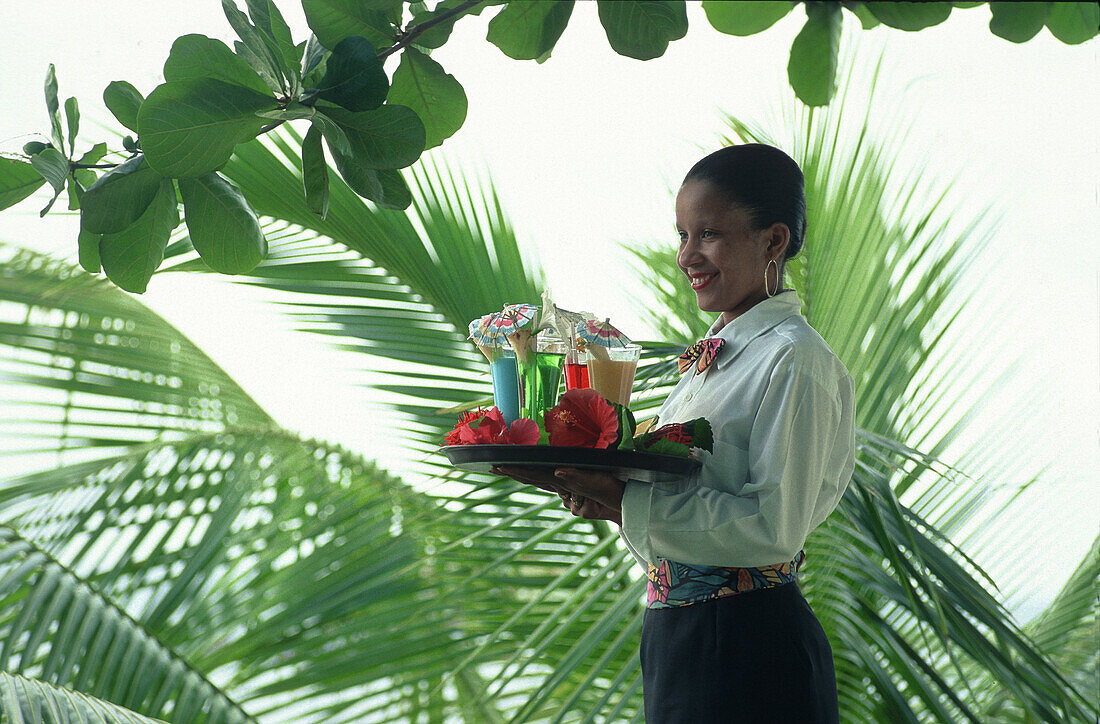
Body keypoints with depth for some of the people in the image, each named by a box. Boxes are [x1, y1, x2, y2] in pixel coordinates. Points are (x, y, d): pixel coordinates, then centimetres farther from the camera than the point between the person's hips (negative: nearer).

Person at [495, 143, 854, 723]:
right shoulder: (713, 353, 13)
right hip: (673, 634, 8)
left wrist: (625, 502, -23)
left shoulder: (795, 360, -14)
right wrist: (601, 492, -2)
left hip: (746, 651, -8)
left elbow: (772, 529, -21)